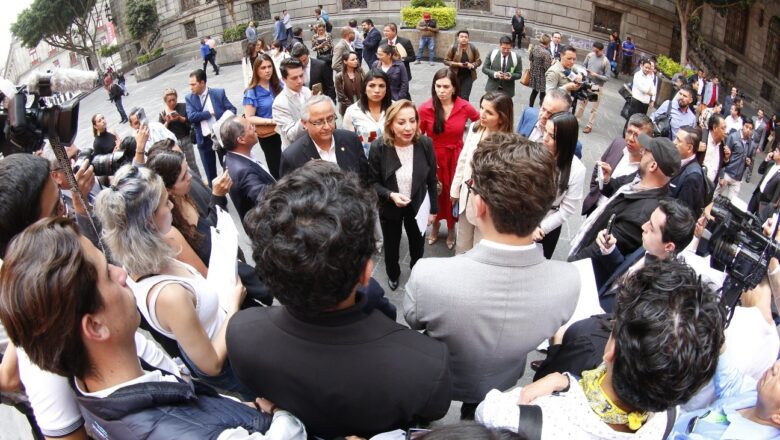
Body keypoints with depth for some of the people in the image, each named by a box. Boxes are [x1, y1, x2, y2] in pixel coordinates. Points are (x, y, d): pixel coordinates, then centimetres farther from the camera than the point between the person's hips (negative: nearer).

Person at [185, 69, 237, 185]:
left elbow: (232, 109, -2)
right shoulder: (189, 98, 1)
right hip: (204, 140, 2)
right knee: (210, 173, 10)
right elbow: (191, 117, -11)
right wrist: (210, 113, -12)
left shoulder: (219, 93, -3)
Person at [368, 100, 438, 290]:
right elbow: (373, 182, -13)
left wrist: (434, 209, -1)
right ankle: (393, 274, 56)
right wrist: (390, 195, -31)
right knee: (391, 245, 25)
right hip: (389, 208, -1)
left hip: (417, 206, 1)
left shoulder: (425, 144, -20)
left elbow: (432, 180, -8)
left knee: (418, 245, 25)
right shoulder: (378, 147, -24)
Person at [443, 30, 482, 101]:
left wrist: (472, 65, -17)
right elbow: (446, 61, -4)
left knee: (465, 98, -6)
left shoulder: (473, 48, -3)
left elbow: (479, 61, 5)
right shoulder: (453, 48, -8)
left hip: (468, 76, 0)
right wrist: (457, 64, -17)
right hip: (455, 76, 0)